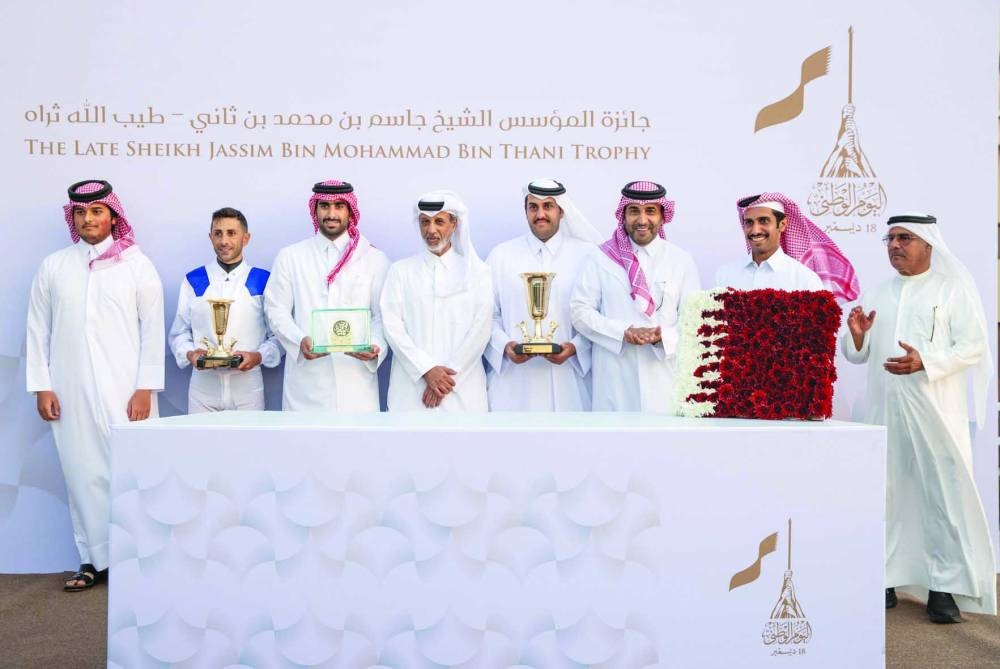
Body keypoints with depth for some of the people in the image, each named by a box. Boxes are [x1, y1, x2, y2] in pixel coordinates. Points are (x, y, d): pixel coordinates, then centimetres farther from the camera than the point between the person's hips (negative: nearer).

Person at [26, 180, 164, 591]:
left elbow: (152, 330, 0)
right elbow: (38, 330, 10)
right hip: (70, 393, 2)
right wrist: (41, 386, 3)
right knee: (82, 475, 4)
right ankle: (93, 561, 15)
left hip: (124, 392, -2)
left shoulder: (137, 264, 4)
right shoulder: (54, 267, 10)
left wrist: (145, 388, -6)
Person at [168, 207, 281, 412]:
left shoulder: (263, 281, 3)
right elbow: (179, 334, 11)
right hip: (203, 389, 1)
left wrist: (259, 356, -13)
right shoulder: (193, 281, 8)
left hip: (248, 389, -1)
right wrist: (189, 354, -8)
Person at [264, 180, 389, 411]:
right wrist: (300, 341, -12)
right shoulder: (290, 256, 9)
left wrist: (375, 346, -16)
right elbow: (276, 309, 6)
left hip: (356, 377, 0)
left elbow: (383, 315, 4)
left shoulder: (375, 259, 8)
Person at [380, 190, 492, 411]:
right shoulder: (401, 270, 9)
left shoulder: (476, 271, 7)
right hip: (411, 386, 0)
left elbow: (481, 329, -1)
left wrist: (447, 374, -10)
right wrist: (427, 369, -11)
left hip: (462, 389, 0)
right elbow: (392, 325, -1)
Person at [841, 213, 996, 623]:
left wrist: (924, 362, -21)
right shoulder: (879, 295, 16)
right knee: (885, 494, 7)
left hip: (935, 412, -4)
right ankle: (884, 578, 17)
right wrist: (857, 336, -5)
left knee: (944, 495, -2)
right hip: (884, 411, 5)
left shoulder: (955, 289, 2)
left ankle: (946, 586, 5)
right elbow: (856, 355, 17)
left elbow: (973, 346, -7)